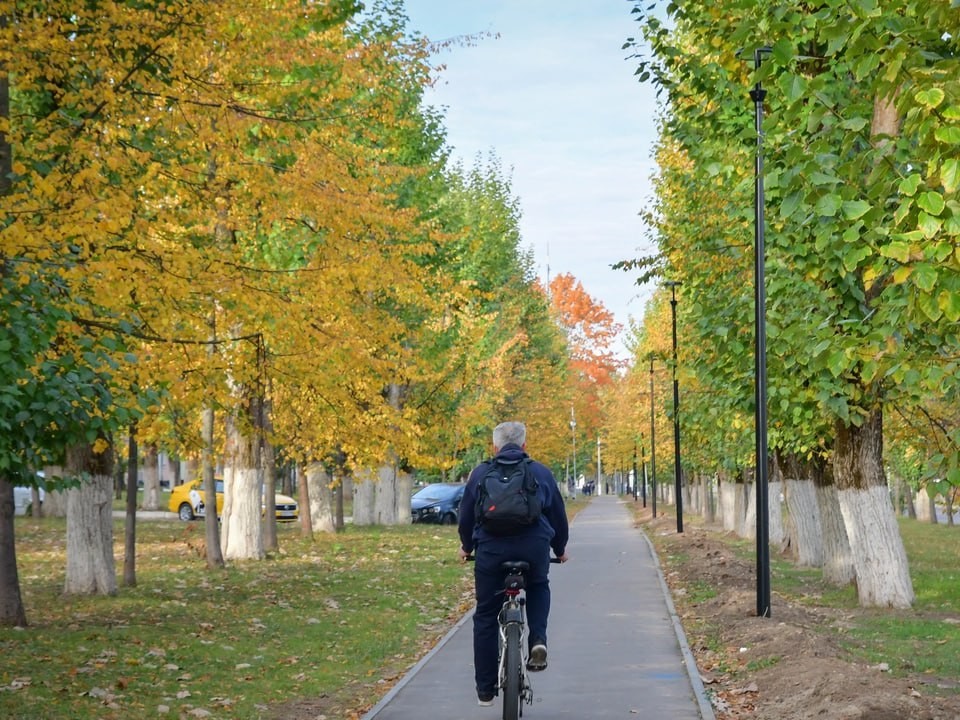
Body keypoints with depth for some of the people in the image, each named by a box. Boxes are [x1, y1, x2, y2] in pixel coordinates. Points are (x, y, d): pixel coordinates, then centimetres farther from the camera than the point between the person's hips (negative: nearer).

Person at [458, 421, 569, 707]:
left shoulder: (481, 473, 11)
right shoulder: (541, 472, 12)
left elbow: (466, 514, 18)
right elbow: (558, 514, 19)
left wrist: (466, 546, 35)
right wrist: (560, 548, 35)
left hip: (491, 549, 0)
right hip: (535, 548, 1)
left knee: (486, 617, 11)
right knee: (538, 588, 32)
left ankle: (485, 689, 15)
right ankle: (538, 640, 6)